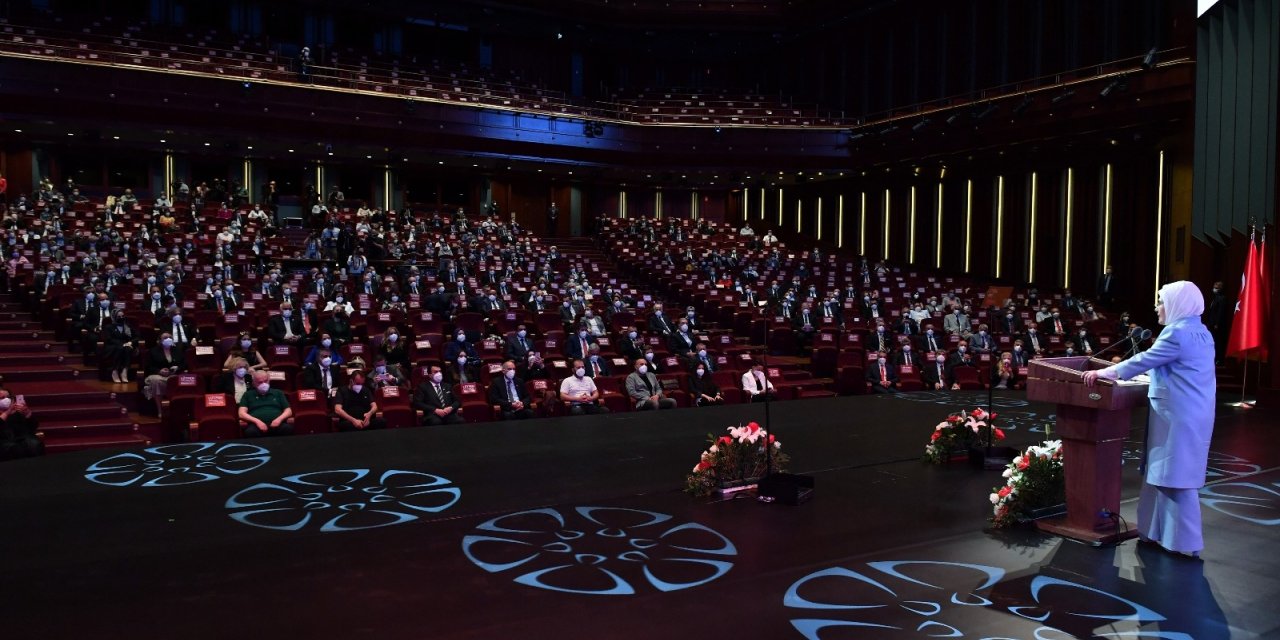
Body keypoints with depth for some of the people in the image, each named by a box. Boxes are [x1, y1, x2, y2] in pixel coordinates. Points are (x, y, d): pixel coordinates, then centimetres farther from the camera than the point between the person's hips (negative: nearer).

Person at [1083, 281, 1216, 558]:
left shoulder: (1177, 332, -17)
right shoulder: (1200, 332, 14)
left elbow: (1145, 360, -15)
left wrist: (1105, 373, -7)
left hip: (1178, 417, -10)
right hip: (1192, 414, 10)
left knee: (1176, 477, -3)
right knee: (1169, 474, 15)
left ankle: (1186, 542, 3)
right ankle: (1163, 532, 22)